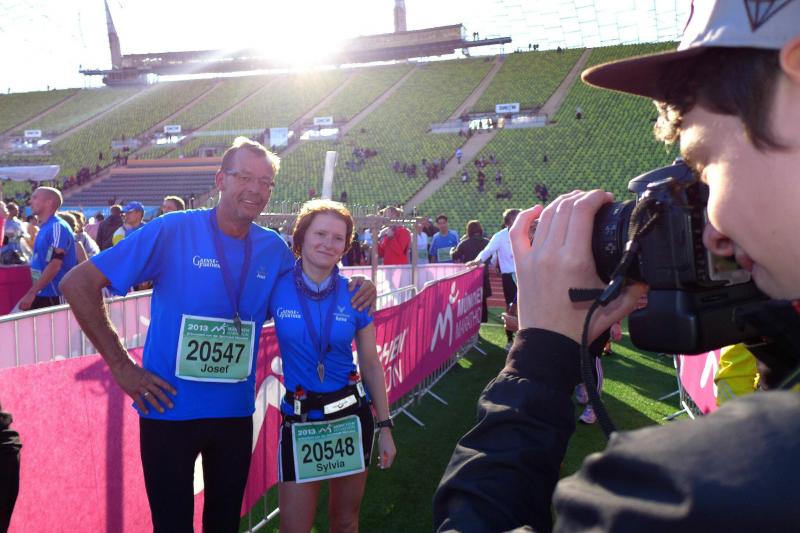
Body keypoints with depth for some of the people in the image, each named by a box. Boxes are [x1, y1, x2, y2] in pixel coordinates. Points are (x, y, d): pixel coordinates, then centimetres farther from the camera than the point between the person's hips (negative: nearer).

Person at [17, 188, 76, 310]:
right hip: (43, 294, 9)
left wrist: (31, 292, -22)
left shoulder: (57, 227, -14)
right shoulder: (45, 228, 15)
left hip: (54, 296, -9)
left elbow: (55, 264, -22)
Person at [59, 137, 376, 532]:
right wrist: (121, 366, -13)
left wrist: (355, 292, -5)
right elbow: (78, 284, -12)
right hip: (170, 410, -4)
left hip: (236, 411, 4)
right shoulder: (172, 231, -14)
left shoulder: (273, 249, 0)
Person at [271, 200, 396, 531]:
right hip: (299, 419, -1)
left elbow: (371, 364, 3)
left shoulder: (354, 294, -4)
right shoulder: (276, 288, -9)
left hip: (352, 415, 2)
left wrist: (384, 426, 3)